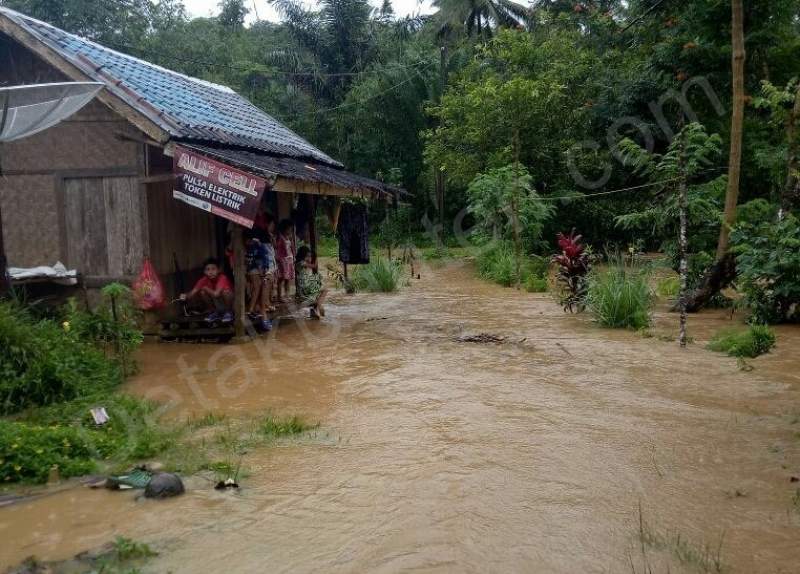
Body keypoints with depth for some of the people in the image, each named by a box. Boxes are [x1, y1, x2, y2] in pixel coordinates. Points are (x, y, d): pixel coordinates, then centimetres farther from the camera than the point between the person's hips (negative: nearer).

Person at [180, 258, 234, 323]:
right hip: (217, 303, 4)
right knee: (202, 292, -16)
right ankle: (215, 313, 1)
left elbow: (216, 294, -37)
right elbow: (193, 291, -19)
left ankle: (228, 313, -8)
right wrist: (186, 296, -41)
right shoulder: (204, 280, -12)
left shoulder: (222, 278, -27)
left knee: (225, 291, -32)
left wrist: (206, 288, -18)